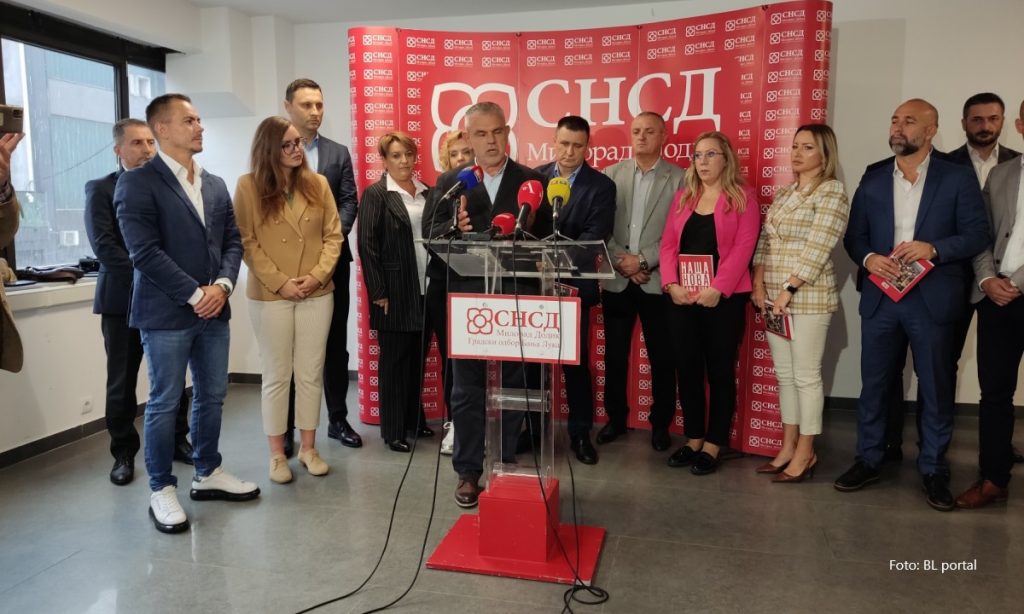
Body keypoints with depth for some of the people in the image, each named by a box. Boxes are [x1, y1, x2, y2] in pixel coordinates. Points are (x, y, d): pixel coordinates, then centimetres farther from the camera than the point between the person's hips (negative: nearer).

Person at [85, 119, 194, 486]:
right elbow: (103, 246, -9)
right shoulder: (100, 190, 1)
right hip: (123, 299, -2)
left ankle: (176, 440, 23)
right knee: (122, 383, 6)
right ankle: (124, 454, 19)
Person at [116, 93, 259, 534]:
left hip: (213, 310, 6)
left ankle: (207, 474, 29)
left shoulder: (215, 184, 13)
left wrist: (222, 284, -7)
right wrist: (194, 294, -17)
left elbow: (232, 241, 11)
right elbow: (144, 252, -16)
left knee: (212, 396, 13)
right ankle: (162, 489, 18)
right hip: (167, 313, -6)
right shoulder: (138, 183, -8)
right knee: (164, 403, 4)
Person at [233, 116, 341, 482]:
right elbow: (247, 242, -5)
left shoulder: (317, 183, 5)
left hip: (317, 293, 3)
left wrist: (318, 275, -10)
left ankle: (308, 447, 22)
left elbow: (333, 235, 4)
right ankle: (277, 454, 18)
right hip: (270, 295, -2)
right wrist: (280, 282, -12)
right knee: (276, 375, 6)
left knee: (311, 373, 8)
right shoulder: (249, 185, -3)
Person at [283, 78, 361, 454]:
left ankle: (338, 419, 21)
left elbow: (349, 201, 4)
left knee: (335, 344, 9)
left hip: (332, 259, 3)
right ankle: (286, 427, 15)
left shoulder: (338, 153, 10)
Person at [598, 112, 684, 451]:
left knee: (661, 357, 6)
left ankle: (661, 423, 21)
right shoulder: (611, 174, 8)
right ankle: (616, 417, 24)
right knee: (614, 355, 9)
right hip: (616, 280, 2)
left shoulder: (679, 178, 1)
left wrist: (644, 260, -15)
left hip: (657, 281, -2)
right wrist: (621, 260, -10)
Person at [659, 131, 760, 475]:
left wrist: (717, 289, -19)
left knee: (720, 370, 4)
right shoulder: (683, 197, 13)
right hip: (681, 297, 4)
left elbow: (743, 247, -10)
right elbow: (668, 245, 6)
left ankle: (714, 446, 13)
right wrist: (671, 284, -9)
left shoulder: (742, 197, 0)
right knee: (686, 368, 8)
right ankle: (693, 439, 21)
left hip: (723, 298, -4)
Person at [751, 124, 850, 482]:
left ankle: (805, 453, 11)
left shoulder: (831, 192, -6)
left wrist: (788, 291, -17)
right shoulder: (784, 193, 16)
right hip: (774, 296, 7)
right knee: (784, 374, 12)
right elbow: (765, 241, 12)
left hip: (808, 297, -7)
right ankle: (788, 447, 22)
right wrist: (759, 284, 0)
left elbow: (817, 249, -15)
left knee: (806, 376, 0)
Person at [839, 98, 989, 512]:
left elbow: (978, 235, -3)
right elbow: (854, 235, 9)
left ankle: (934, 470, 22)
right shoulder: (873, 179, 8)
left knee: (936, 389, 8)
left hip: (932, 301, -2)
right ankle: (868, 460, 23)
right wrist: (868, 258, -11)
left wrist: (934, 248, -19)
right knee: (873, 384, 9)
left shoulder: (958, 178, 0)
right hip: (880, 298, 3)